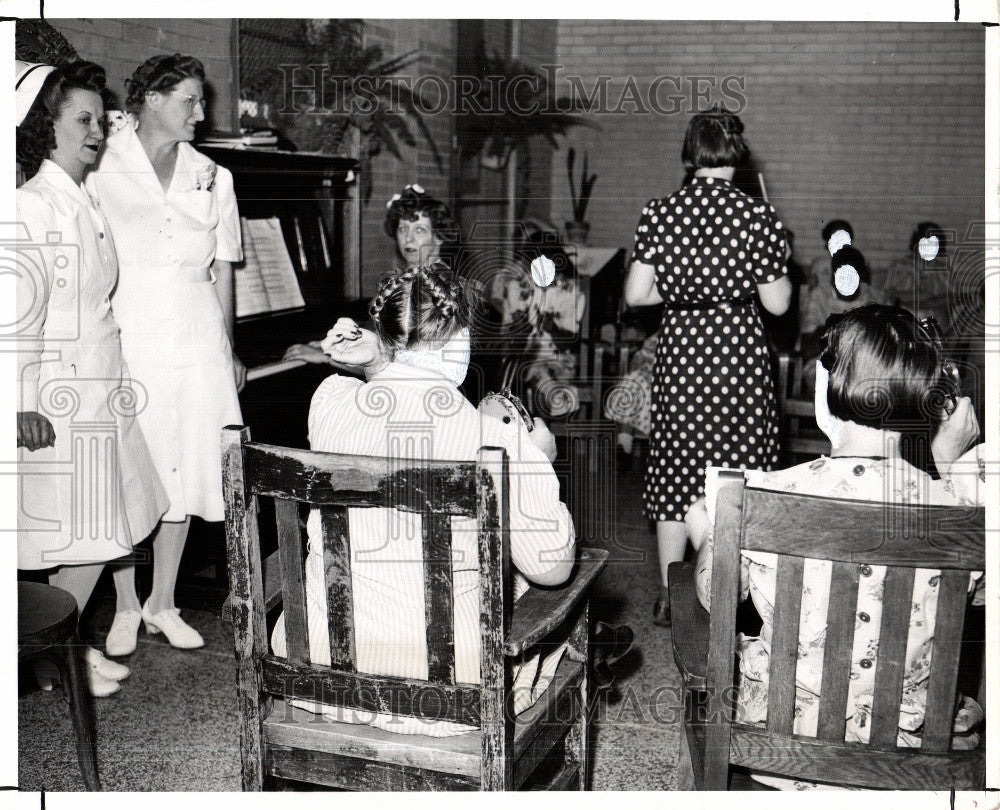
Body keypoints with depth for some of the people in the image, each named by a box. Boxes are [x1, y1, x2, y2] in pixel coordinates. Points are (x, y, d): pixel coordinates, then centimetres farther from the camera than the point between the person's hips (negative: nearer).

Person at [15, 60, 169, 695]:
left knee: (99, 535, 13)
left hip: (101, 393, 9)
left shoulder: (86, 204, 13)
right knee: (85, 540, -1)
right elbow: (23, 312, -19)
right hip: (59, 404, -9)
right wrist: (25, 405, -21)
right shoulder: (32, 205, -14)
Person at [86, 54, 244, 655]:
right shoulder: (101, 172, 1)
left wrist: (228, 351, 12)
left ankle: (163, 605, 21)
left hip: (197, 347, 3)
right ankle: (126, 606, 18)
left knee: (185, 476, 6)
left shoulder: (213, 178, 11)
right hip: (124, 343, -3)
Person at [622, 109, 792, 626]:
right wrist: (782, 275, 16)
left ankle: (669, 598, 21)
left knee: (675, 474, 13)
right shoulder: (758, 216, -7)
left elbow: (635, 295, -3)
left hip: (680, 352, 2)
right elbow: (776, 303, -4)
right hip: (740, 354, -2)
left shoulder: (659, 213, -3)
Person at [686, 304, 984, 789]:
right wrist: (951, 460, 10)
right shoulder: (957, 506, -17)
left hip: (779, 734, -1)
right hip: (907, 741, 2)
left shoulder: (763, 497, -22)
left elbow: (716, 596, -2)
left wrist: (704, 536, 20)